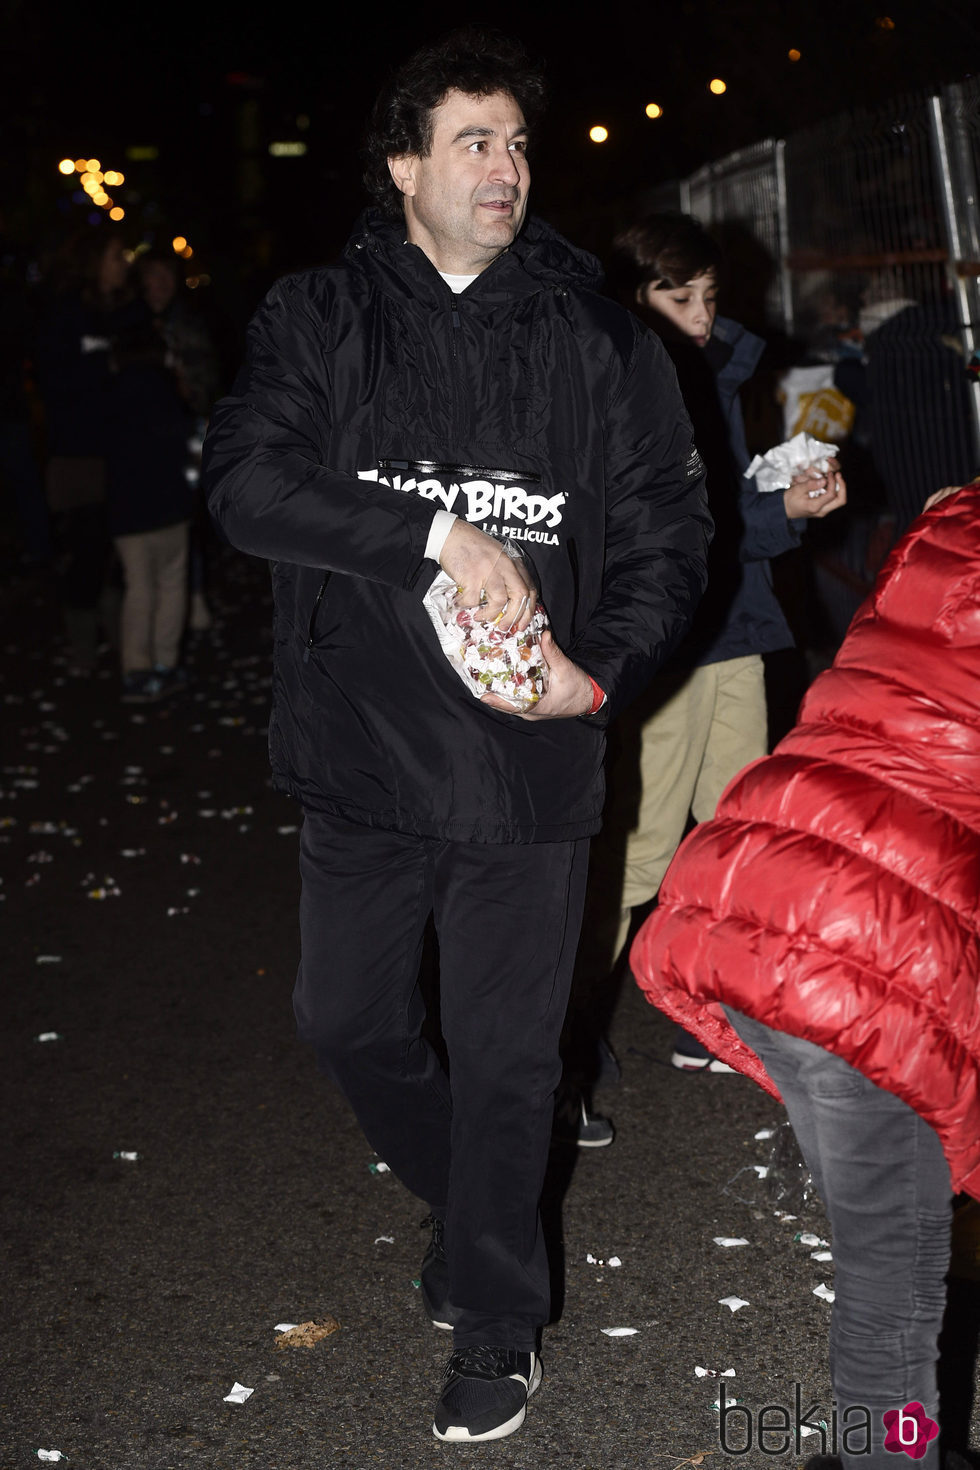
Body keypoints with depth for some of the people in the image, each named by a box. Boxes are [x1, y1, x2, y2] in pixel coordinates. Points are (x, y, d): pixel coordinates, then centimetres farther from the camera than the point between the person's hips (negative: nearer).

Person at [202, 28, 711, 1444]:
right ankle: (470, 1202, 45)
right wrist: (438, 530, -27)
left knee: (505, 1057, 9)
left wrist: (599, 669, -16)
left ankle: (495, 1319, 30)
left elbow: (668, 531, 2)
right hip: (362, 753, 2)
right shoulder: (317, 319, -1)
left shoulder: (598, 341, 0)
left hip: (527, 768, -1)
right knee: (346, 1020, 17)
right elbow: (247, 480, -16)